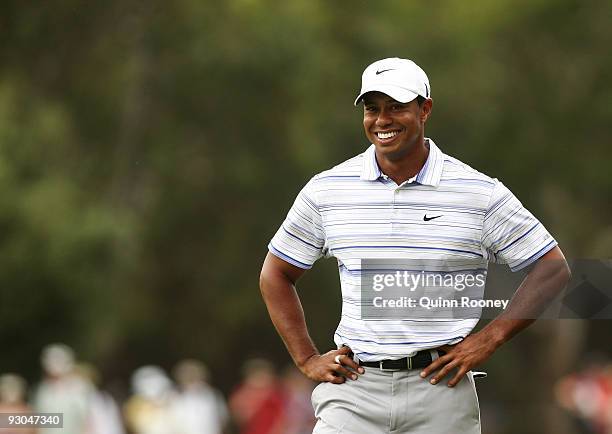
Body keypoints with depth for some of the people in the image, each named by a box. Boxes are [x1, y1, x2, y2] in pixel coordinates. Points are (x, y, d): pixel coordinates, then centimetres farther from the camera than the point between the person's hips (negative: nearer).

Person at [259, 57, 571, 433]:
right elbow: (276, 275, 17)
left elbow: (553, 269, 5)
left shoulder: (480, 193, 1)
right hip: (354, 389, 1)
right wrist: (308, 359, 8)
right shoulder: (326, 190, 6)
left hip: (441, 390, -1)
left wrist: (488, 339, -3)